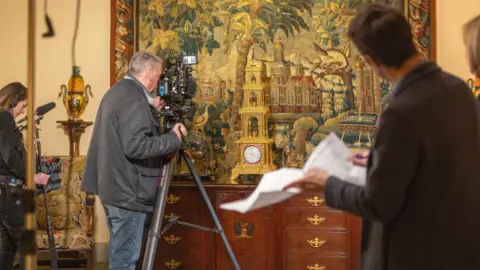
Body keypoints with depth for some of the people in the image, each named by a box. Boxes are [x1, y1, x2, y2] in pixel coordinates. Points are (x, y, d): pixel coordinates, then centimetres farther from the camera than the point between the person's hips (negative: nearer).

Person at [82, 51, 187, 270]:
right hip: (128, 190, -10)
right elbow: (135, 147, -27)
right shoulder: (134, 97, -18)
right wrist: (173, 139, -17)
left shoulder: (116, 92, 14)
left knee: (119, 252, 18)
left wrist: (150, 111, 18)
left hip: (115, 185, 10)